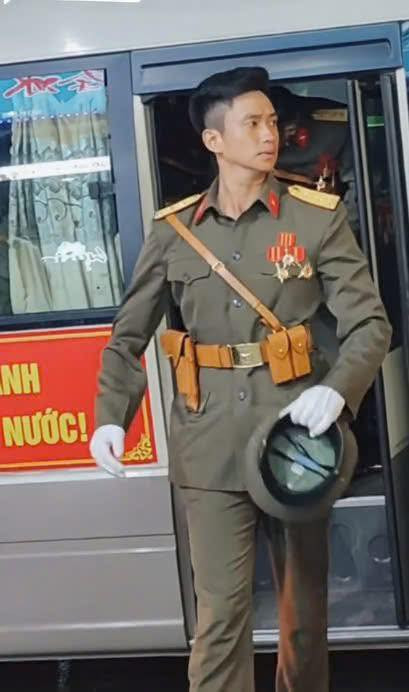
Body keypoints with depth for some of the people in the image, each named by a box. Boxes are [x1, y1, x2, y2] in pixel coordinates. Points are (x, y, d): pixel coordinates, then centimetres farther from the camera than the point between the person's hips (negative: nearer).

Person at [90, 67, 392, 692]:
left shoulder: (318, 216, 0)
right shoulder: (173, 230, 6)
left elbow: (369, 323, -3)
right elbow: (129, 336, 11)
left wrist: (337, 389, -22)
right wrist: (112, 416, -4)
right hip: (212, 447, 0)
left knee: (304, 606, 13)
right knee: (220, 613, -2)